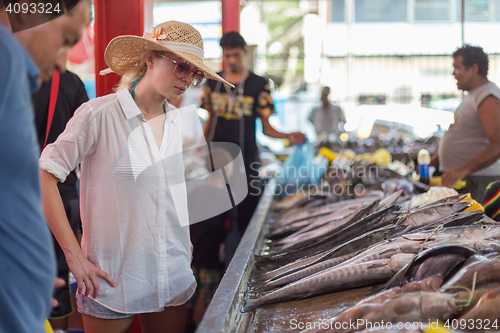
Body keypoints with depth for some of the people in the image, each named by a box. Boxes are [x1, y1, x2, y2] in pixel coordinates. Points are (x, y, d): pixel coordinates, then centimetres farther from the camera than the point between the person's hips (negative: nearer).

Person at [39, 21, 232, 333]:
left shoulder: (175, 120, 7)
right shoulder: (99, 114, -12)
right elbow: (44, 177, -13)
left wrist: (185, 242, 10)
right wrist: (74, 256, -15)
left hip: (174, 277, 6)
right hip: (113, 280, -5)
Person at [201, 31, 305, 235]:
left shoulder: (258, 85, -1)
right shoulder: (213, 82, 8)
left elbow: (266, 128, -1)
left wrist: (288, 136, -19)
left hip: (245, 157, -2)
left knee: (247, 210, -3)